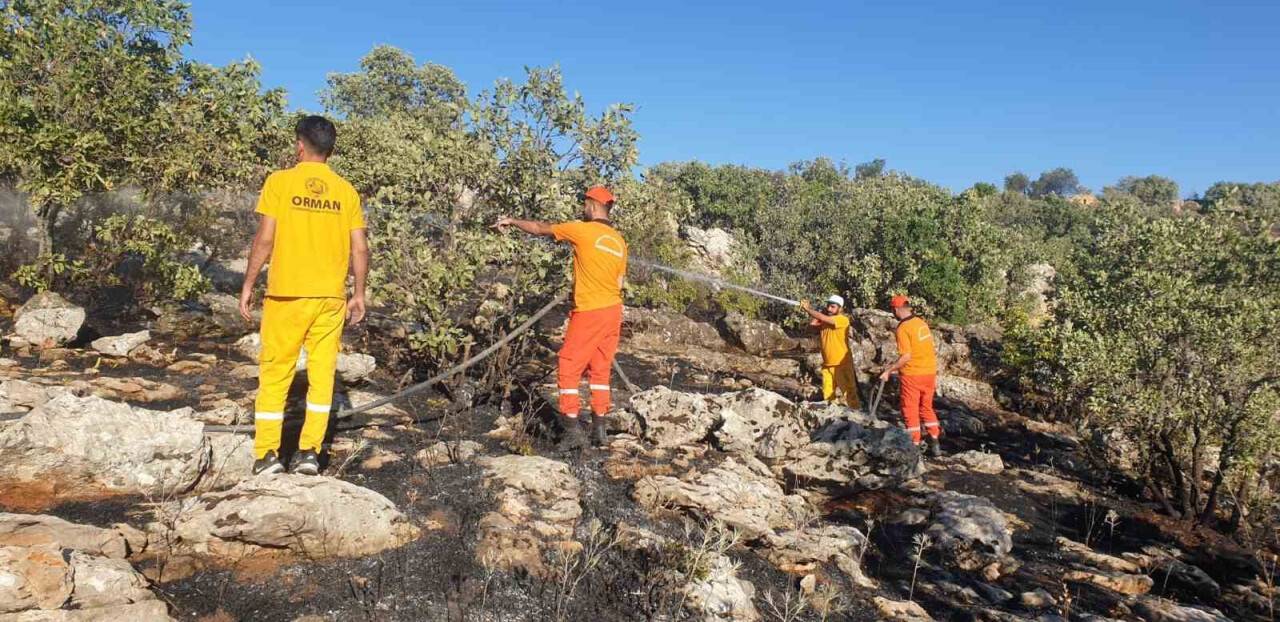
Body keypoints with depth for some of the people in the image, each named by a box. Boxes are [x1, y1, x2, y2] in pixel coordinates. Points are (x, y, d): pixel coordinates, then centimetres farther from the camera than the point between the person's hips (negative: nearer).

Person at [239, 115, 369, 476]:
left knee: (275, 373, 7)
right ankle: (309, 452, 10)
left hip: (287, 293, -2)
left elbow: (265, 239, -7)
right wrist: (359, 294, 12)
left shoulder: (280, 182, -3)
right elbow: (360, 249, 3)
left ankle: (267, 454, 9)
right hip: (331, 296, 2)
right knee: (322, 373, 8)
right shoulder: (346, 191, 5)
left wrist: (248, 285, 2)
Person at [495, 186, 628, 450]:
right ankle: (599, 429, 16)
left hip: (589, 312, -6)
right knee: (600, 370, 14)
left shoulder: (583, 230, -7)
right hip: (613, 310, 7)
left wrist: (512, 221, 19)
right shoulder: (619, 241, 10)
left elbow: (540, 229, 5)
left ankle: (573, 431, -2)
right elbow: (619, 283, 12)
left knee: (569, 370, 1)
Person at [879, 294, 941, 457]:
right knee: (927, 407, 19)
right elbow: (930, 350, 12)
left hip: (912, 374, -7)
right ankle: (935, 445, 20)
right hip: (929, 372, 7)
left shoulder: (903, 328, -15)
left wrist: (888, 371, -13)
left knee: (910, 411, 5)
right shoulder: (922, 323, 7)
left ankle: (915, 447, 9)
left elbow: (906, 356, -21)